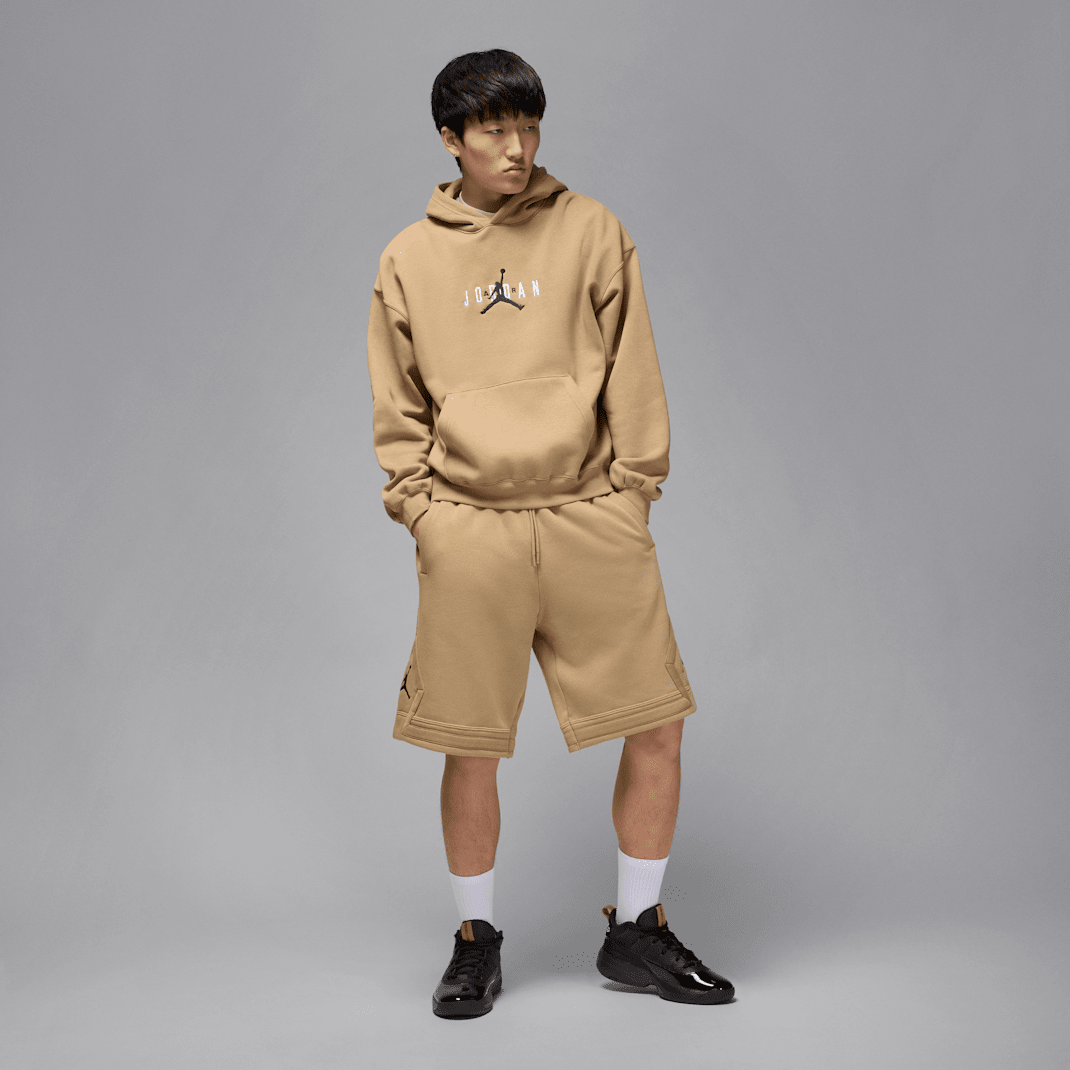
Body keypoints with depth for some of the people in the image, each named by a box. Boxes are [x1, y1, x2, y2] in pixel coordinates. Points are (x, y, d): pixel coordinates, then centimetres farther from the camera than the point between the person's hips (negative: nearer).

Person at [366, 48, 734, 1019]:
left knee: (658, 723, 1)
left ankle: (636, 930, 22)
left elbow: (632, 375, 6)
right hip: (467, 532, 0)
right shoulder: (409, 260, 9)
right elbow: (398, 409, 12)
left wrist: (631, 494, 0)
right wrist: (422, 509, 1)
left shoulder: (590, 230, 7)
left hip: (589, 519, 1)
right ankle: (478, 940, 25)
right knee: (471, 748, 4)